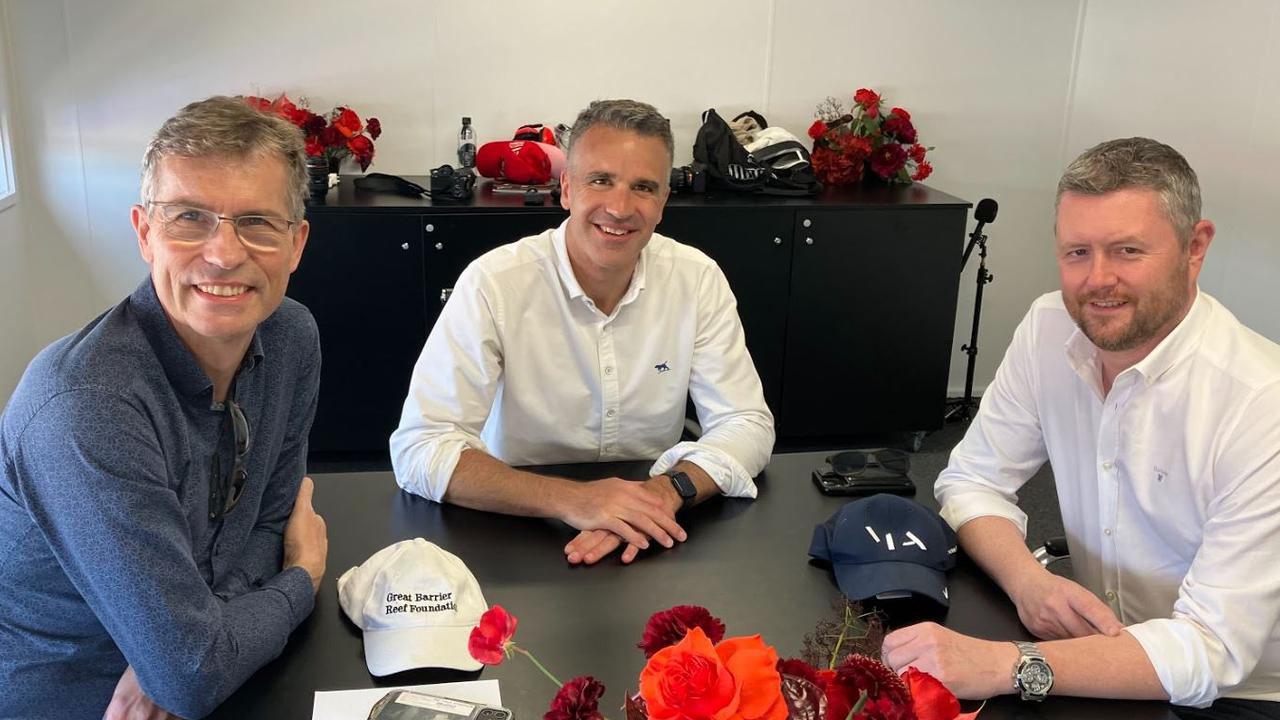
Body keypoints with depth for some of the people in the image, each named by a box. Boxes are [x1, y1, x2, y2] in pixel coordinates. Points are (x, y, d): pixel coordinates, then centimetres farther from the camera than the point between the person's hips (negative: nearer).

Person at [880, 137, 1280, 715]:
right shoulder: (1049, 330, -7)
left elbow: (1212, 650, -26)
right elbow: (971, 480, 1)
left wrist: (1008, 666, -38)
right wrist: (1027, 578, -19)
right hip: (1109, 662, 5)